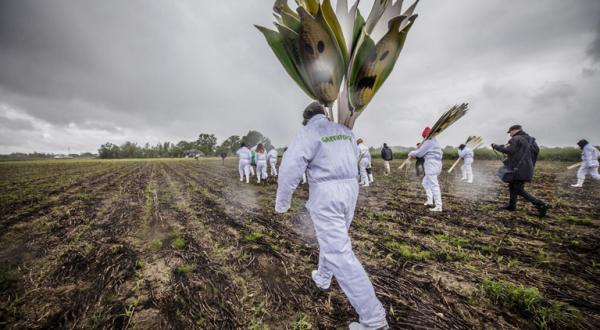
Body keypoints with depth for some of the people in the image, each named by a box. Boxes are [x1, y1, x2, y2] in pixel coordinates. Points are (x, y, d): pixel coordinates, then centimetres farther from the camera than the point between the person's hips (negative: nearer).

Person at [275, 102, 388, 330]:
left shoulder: (309, 132, -10)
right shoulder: (345, 131, 12)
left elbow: (290, 167, -19)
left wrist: (282, 202, -9)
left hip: (325, 195, -8)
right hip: (349, 191, 8)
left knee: (339, 252, -4)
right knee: (333, 239, 26)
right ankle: (322, 278, 46)